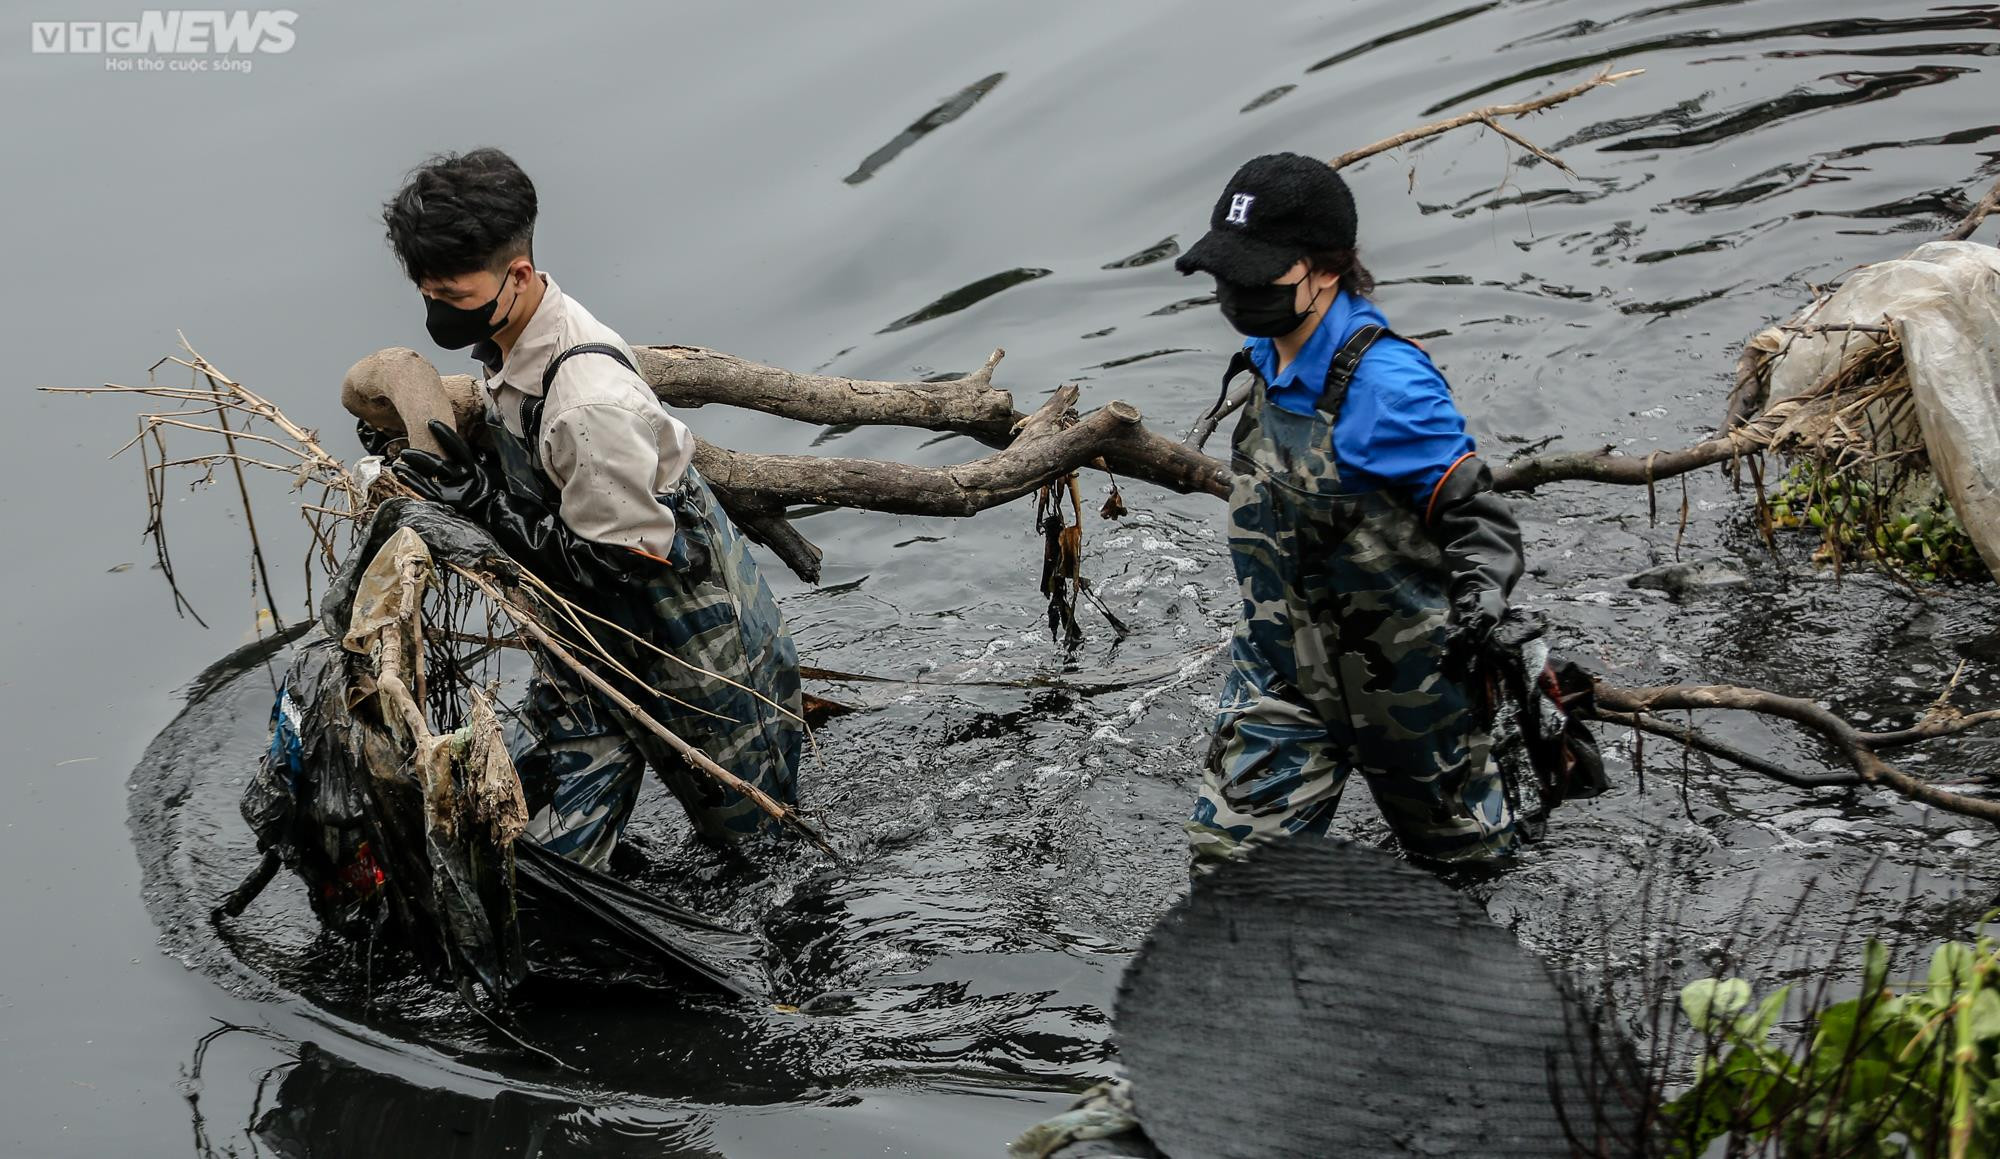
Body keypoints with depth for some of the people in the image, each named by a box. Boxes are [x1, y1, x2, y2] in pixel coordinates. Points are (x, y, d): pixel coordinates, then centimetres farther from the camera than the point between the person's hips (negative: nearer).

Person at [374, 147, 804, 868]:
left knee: (745, 836, 16)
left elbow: (624, 563, -29)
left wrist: (484, 505, -30)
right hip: (597, 640, 7)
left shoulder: (592, 404, -35)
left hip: (694, 642, -7)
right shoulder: (510, 341, -6)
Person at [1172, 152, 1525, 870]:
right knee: (1229, 857, 2)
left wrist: (1481, 607, -38)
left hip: (1398, 669, -7)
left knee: (1458, 850, 16)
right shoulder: (1270, 359, -2)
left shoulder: (1385, 384, -26)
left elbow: (1478, 515, -22)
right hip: (1280, 666, 7)